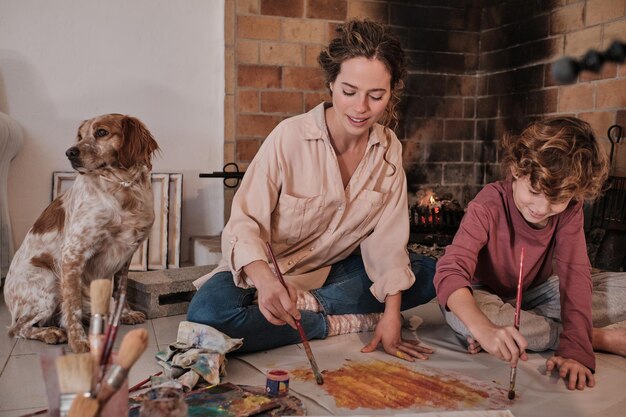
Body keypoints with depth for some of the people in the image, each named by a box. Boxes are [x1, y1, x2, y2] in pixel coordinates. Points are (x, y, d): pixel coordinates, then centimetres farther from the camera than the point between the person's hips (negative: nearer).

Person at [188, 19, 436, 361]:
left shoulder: (388, 149, -6)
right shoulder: (290, 136, -20)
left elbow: (387, 239, -8)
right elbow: (245, 222, -23)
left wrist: (392, 314, -20)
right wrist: (264, 279, -44)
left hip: (337, 270, 4)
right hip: (273, 268, -4)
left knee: (427, 274, -14)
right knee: (208, 314, -33)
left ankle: (306, 304, -18)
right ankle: (342, 323, -19)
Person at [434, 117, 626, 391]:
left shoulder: (569, 210, -16)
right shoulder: (489, 206, -27)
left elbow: (575, 274, -24)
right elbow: (450, 272, -38)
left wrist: (575, 348, -38)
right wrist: (485, 329, -56)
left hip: (534, 295, 3)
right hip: (488, 296, -3)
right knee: (460, 316, -40)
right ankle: (603, 338, -26)